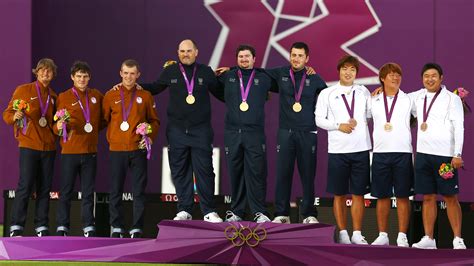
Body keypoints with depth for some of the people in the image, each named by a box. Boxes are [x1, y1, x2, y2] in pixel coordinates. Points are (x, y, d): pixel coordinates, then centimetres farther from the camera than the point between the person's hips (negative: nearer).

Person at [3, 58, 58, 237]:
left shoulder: (53, 97, 15)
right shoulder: (23, 90, 1)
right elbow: (7, 114, 1)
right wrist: (15, 116, -21)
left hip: (49, 147, 5)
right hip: (29, 146, -5)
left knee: (44, 188, 4)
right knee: (25, 186, -10)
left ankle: (41, 227, 8)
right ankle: (16, 228, -6)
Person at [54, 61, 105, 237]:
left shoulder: (97, 96, 9)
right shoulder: (64, 97, 0)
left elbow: (103, 119, 22)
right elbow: (57, 126, 0)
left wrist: (95, 128, 7)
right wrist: (59, 127, -21)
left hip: (90, 151, 3)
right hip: (69, 151, -3)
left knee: (88, 192, 6)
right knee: (66, 191, 0)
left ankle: (89, 227, 10)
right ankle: (62, 227, 4)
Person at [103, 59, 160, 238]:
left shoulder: (145, 96, 8)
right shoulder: (110, 96, 7)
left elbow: (154, 121, 13)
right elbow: (103, 120, 10)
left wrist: (150, 136, -3)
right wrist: (110, 138, -2)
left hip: (138, 149, 0)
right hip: (117, 149, 0)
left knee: (139, 191, 0)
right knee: (115, 191, 2)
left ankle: (137, 229, 4)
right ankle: (116, 228, 9)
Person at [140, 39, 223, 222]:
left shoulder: (206, 72, 7)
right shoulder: (170, 72, 8)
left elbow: (221, 93, 17)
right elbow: (154, 88, 21)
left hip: (200, 131, -1)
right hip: (177, 130, 1)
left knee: (204, 170, -5)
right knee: (180, 172, 4)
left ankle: (209, 211, 0)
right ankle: (184, 210, 12)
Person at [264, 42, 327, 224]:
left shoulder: (314, 79, 5)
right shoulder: (281, 74, 7)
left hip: (307, 133, -1)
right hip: (285, 132, 1)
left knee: (308, 175, 1)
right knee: (283, 174, 0)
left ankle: (309, 214, 10)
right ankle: (282, 214, 8)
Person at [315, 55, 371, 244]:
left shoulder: (364, 92, 10)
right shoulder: (327, 93, 5)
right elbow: (319, 119, 2)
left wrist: (357, 122, -4)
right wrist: (338, 125, -9)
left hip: (361, 149, 1)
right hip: (338, 150, -1)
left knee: (358, 193, 3)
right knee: (339, 194, 3)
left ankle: (357, 234, 8)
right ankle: (342, 233, 10)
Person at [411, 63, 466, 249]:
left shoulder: (452, 98, -2)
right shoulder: (418, 97, 12)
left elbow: (459, 127, -6)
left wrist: (457, 154, -14)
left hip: (445, 155, -5)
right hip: (423, 154, 5)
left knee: (450, 198, -2)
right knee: (428, 197, 7)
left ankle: (457, 239, 2)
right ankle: (428, 238, 10)